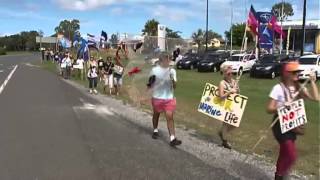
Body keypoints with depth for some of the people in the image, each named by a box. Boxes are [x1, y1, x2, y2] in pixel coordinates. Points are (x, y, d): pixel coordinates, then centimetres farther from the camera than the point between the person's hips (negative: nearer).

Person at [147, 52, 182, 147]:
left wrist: (173, 80, -21)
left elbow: (174, 86, -1)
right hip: (157, 97, 0)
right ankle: (155, 131, 43)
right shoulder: (154, 70, -5)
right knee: (156, 114, 17)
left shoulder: (172, 71, -1)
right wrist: (150, 84, -20)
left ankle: (172, 139, -10)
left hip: (169, 98, 0)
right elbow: (150, 84, 4)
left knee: (170, 117, -7)